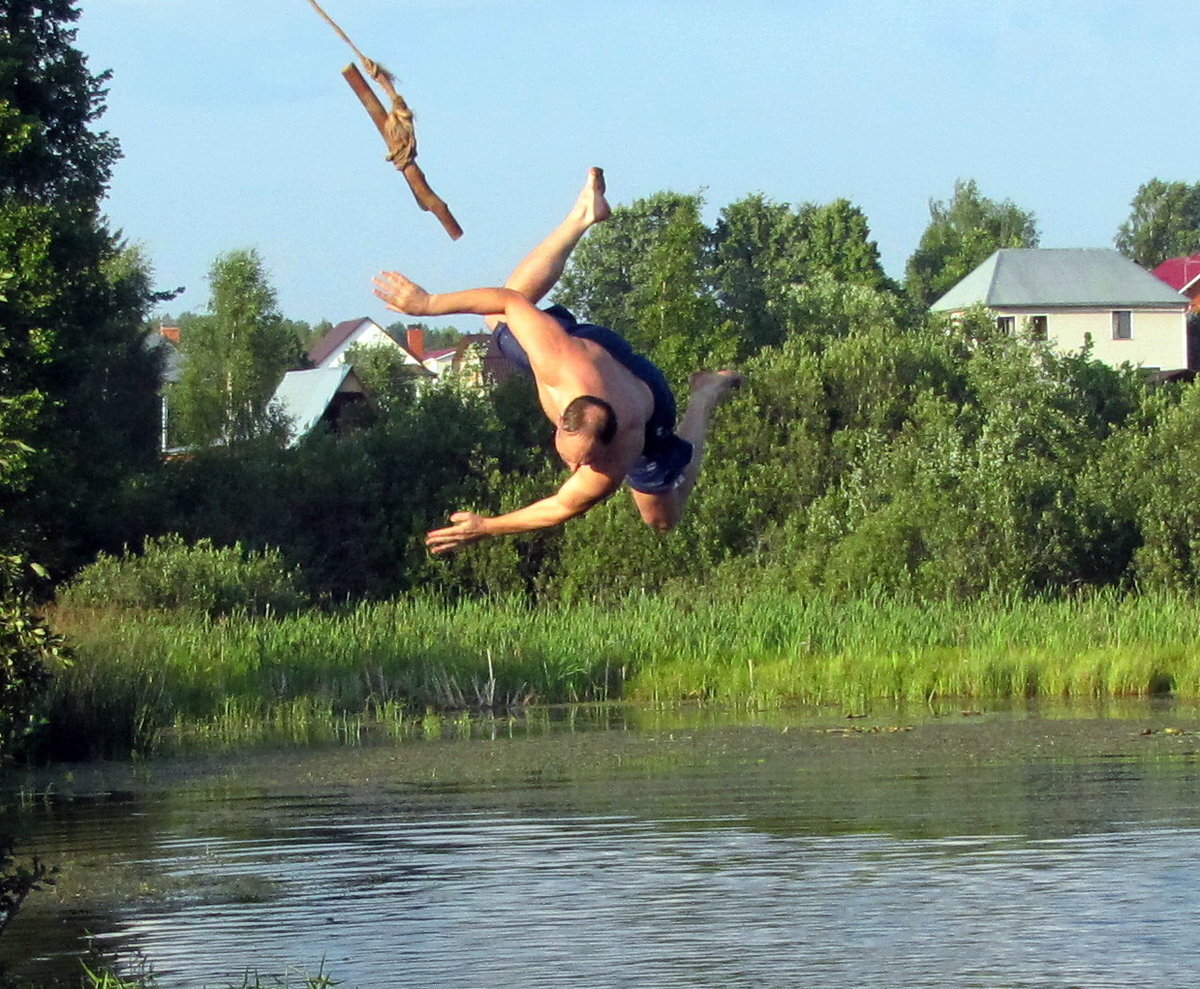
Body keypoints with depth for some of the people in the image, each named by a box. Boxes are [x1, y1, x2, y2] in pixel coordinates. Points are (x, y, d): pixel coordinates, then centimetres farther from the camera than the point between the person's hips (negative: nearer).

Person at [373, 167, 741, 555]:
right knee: (499, 318, 19)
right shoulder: (559, 361, -47)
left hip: (650, 400, -1)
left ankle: (704, 398, 33)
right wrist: (429, 304, -30)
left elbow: (564, 507, -27)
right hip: (594, 344, 1)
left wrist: (487, 527, -24)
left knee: (662, 519, 21)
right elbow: (509, 299, -33)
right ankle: (583, 216, 27)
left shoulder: (617, 461, -45)